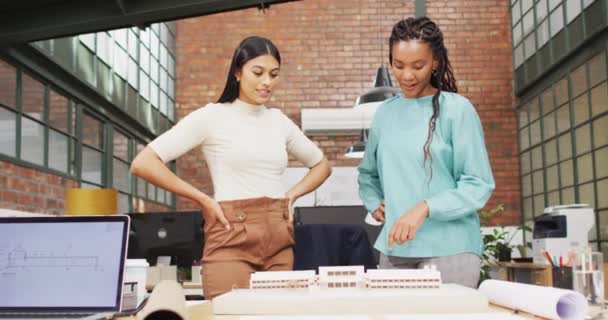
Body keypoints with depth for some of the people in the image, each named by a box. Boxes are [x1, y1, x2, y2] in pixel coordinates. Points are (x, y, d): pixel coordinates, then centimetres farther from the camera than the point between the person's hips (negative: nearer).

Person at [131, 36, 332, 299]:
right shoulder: (212, 116, -2)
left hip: (280, 242, 5)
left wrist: (292, 195, 9)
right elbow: (142, 163, -8)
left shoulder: (279, 121, 12)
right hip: (232, 241, -5)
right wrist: (203, 200, -8)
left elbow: (322, 165, 27)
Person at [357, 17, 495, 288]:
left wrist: (424, 209, -20)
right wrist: (374, 203, 6)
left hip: (450, 249, -4)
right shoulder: (385, 112, 10)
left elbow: (478, 185, -8)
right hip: (394, 248, 5)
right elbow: (367, 173, 24)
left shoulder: (457, 110, -5)